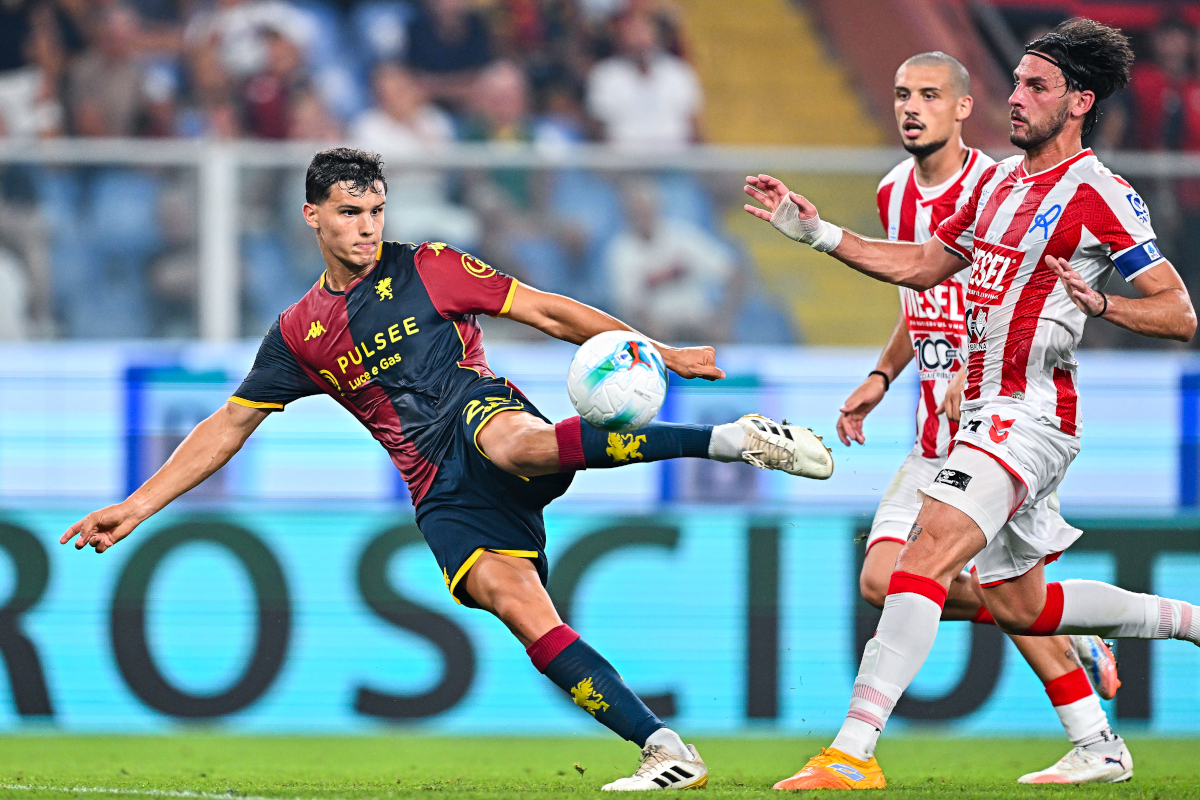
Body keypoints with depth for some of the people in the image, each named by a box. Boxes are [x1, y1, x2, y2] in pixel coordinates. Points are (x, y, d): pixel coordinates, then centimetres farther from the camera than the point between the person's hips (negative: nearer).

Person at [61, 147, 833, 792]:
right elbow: (227, 428, 19)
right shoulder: (300, 334, 16)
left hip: (484, 417, -3)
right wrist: (136, 507, 12)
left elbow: (547, 311, 11)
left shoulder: (428, 269, 9)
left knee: (519, 441, -41)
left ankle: (733, 437, -38)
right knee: (518, 605, -23)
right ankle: (668, 752, -26)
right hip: (446, 495, 3)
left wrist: (655, 352, 5)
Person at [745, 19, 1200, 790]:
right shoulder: (999, 181, 15)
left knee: (929, 549, -23)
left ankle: (854, 753, -30)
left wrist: (1098, 302, -28)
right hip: (982, 409, 9)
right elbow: (925, 266, 25)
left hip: (1030, 412, -9)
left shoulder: (1099, 195, -9)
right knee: (1019, 605, 15)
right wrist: (815, 230, 18)